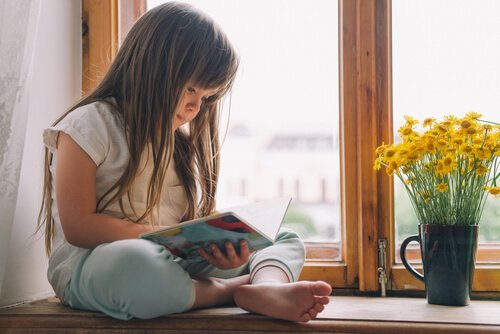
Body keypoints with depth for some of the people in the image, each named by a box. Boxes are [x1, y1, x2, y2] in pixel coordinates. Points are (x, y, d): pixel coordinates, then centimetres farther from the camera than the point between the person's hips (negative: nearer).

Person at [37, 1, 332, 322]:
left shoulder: (184, 141, 18)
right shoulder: (90, 126, -4)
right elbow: (78, 226, -13)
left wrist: (218, 243, -13)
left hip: (174, 264, 7)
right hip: (90, 265, -7)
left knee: (286, 240, 0)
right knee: (130, 265, -43)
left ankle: (268, 287, -35)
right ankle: (232, 289, -19)